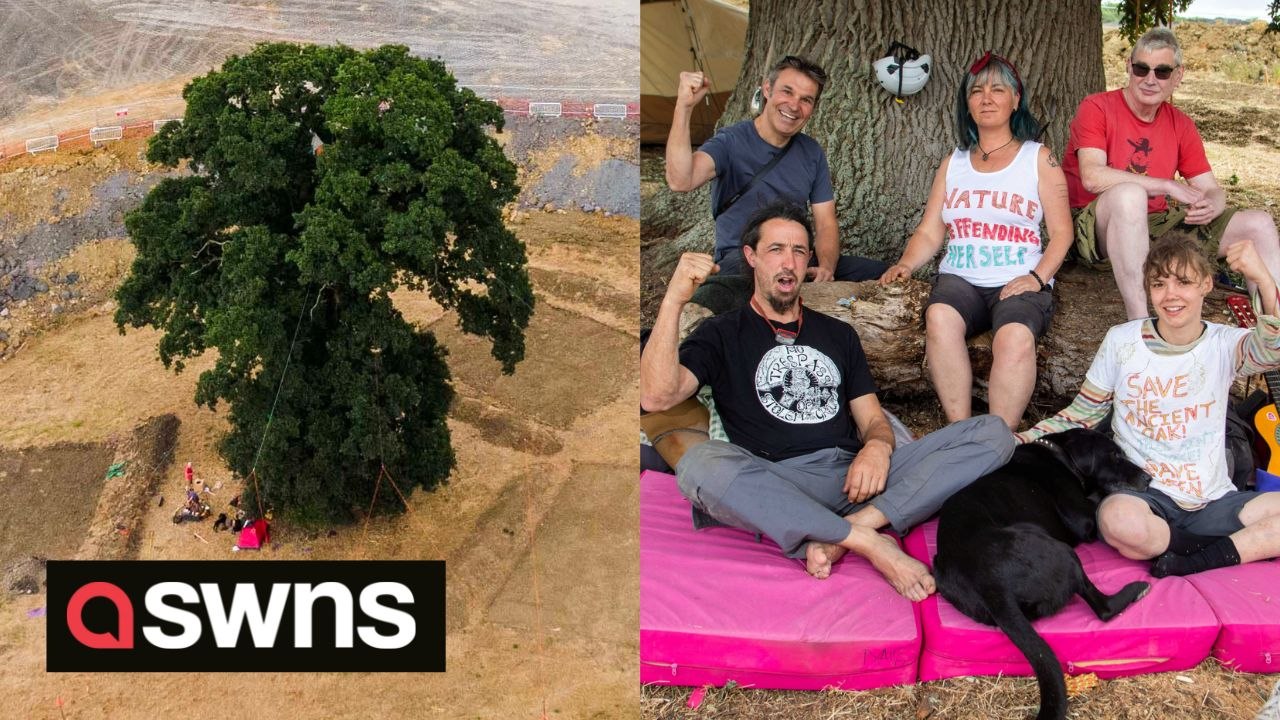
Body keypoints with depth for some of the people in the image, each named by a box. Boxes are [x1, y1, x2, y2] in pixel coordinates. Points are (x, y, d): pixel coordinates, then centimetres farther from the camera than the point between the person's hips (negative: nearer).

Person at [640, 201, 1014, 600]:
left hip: (857, 474, 4)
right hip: (778, 486, -4)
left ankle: (848, 528, -26)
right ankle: (869, 541, -32)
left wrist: (878, 446, -6)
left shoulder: (838, 334, 27)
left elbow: (872, 418, 20)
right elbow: (656, 397, -5)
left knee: (992, 432, -13)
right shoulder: (723, 334, 13)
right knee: (701, 463, -38)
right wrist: (674, 299, -14)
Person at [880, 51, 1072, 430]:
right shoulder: (953, 163, 23)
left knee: (1016, 337, -37)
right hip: (959, 279, 2)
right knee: (940, 317, -35)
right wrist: (906, 264, -6)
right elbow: (929, 232, 16)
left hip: (1018, 283, -2)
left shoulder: (1038, 159, 13)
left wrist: (1037, 277, -10)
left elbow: (1061, 232, 7)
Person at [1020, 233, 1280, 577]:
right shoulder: (1122, 341, 3)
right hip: (1145, 495, -1)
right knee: (1118, 518, -37)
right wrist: (1018, 443, -4)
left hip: (1214, 502, 1)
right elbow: (1080, 416, 9)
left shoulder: (1223, 344, 2)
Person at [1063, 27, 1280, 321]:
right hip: (1099, 229, -6)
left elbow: (1213, 190, 7)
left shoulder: (1181, 125, 9)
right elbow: (1093, 177, -24)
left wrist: (1211, 205, -19)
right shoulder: (1097, 108, -8)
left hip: (1156, 224, 7)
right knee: (1130, 193, -39)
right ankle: (1138, 322, -40)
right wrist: (1170, 186, -21)